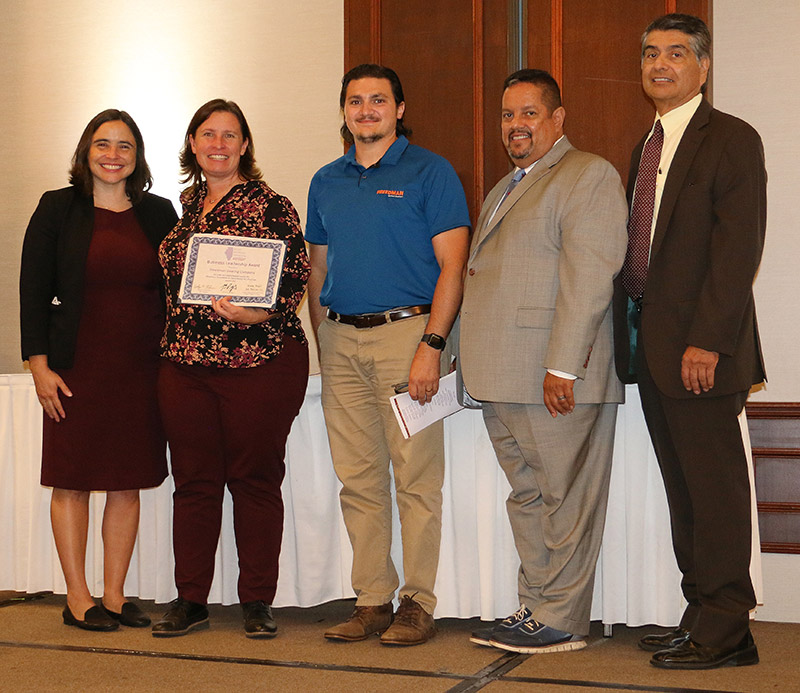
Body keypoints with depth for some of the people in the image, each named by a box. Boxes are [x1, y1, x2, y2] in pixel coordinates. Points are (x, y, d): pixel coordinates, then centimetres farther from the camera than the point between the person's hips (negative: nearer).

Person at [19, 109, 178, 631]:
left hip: (141, 368, 3)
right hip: (77, 367, -2)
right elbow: (34, 290, 0)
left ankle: (115, 595, 15)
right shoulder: (58, 209, 2)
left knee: (129, 484, 5)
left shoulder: (159, 213, 9)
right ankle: (78, 599, 10)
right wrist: (39, 364, -7)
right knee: (73, 483, 1)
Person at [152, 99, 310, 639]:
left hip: (259, 363, -5)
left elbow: (296, 279, -7)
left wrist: (257, 314, -23)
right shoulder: (185, 208, 15)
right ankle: (191, 601, 15)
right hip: (186, 365, 5)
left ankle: (258, 603, 11)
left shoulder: (271, 207, -3)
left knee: (255, 481, 1)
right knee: (193, 481, 6)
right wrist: (172, 343, 15)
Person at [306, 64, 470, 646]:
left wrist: (431, 346, -15)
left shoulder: (429, 172, 0)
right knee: (358, 481, 6)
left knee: (417, 478, -3)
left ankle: (418, 603, 4)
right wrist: (323, 344, 11)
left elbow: (452, 265, -7)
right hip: (341, 340, 5)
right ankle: (372, 601, 14)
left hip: (406, 332, -5)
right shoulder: (327, 181, 16)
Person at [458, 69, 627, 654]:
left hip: (557, 379, -9)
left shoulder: (589, 175, -5)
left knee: (564, 498, -2)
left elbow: (589, 276, -15)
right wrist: (474, 361, 16)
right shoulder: (505, 189, 24)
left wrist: (563, 365, -21)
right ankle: (535, 607, 21)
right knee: (527, 496, 13)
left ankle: (560, 621, 5)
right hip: (503, 382, 9)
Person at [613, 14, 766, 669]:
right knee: (682, 487, 12)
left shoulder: (731, 140, -6)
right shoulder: (647, 147, 19)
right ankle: (701, 614, 19)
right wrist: (628, 333, 10)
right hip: (651, 345, 8)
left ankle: (725, 630, 4)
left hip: (699, 348, -8)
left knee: (714, 487, -3)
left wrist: (705, 341, -20)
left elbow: (738, 250, -14)